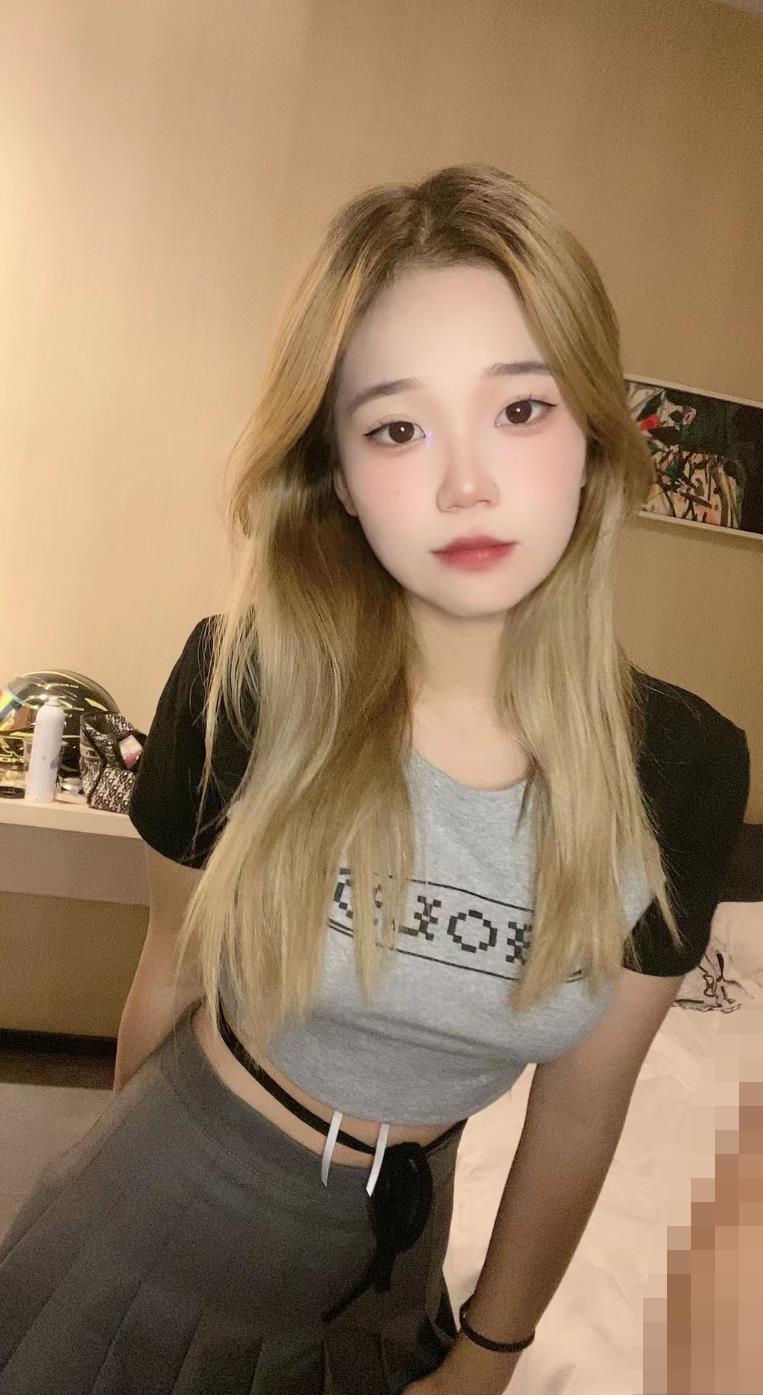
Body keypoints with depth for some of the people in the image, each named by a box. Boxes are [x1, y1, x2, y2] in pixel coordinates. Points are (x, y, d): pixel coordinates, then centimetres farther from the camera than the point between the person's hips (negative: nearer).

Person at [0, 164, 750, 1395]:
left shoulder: (685, 771, -19)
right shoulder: (243, 684, -23)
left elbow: (579, 1115, -7)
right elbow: (172, 976, -6)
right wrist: (138, 1166, 10)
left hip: (382, 1269, 2)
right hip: (159, 1213, -1)